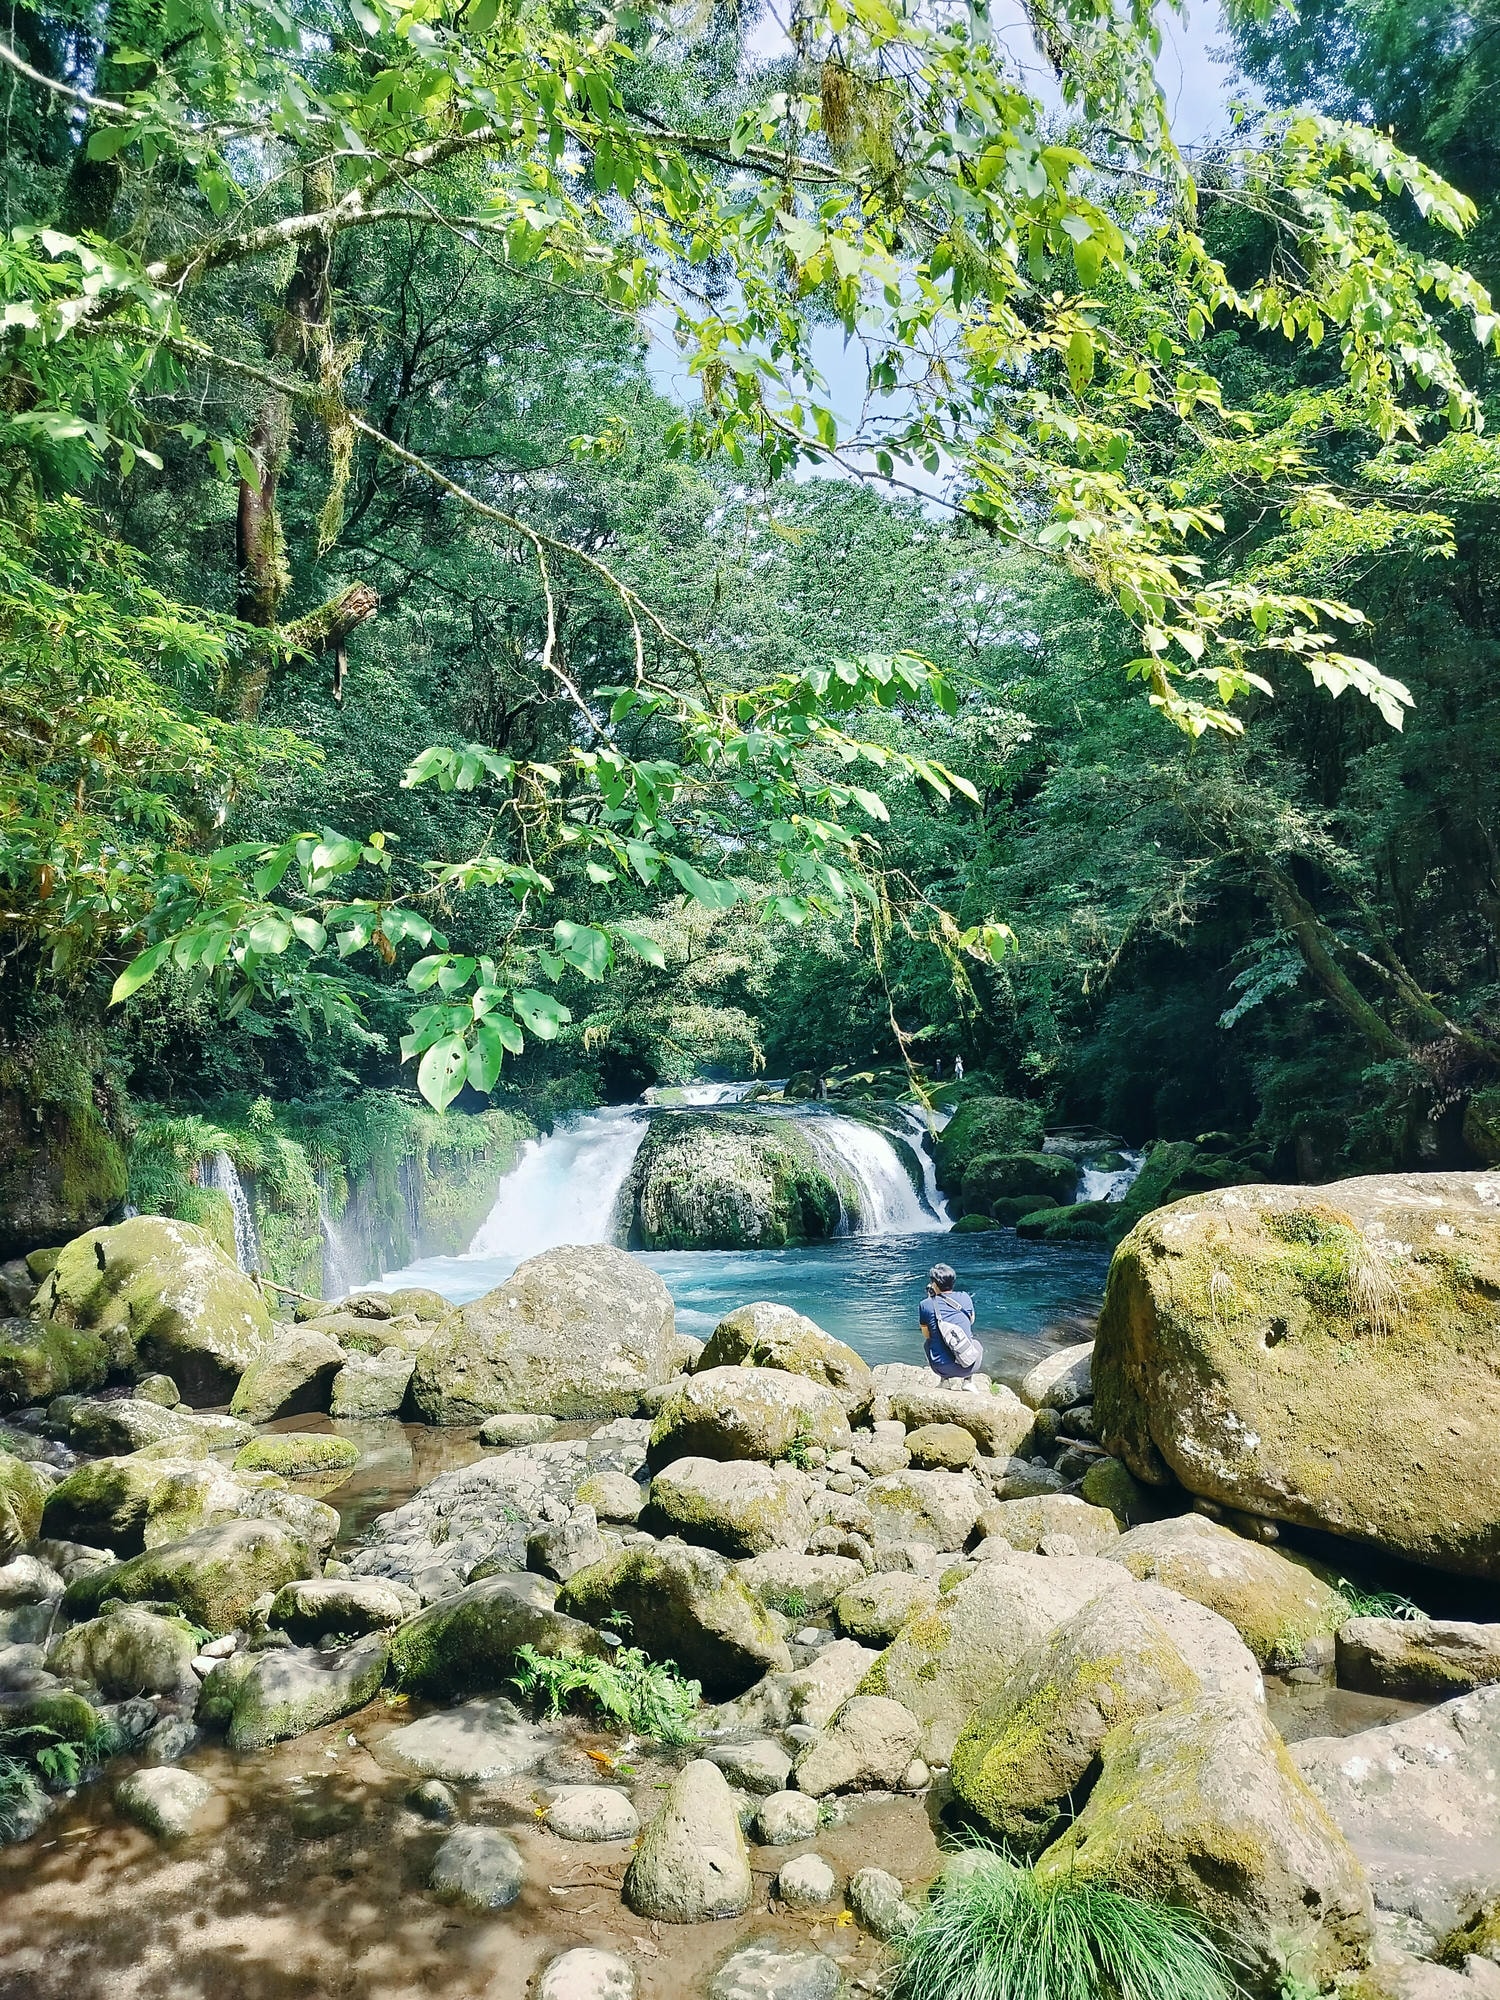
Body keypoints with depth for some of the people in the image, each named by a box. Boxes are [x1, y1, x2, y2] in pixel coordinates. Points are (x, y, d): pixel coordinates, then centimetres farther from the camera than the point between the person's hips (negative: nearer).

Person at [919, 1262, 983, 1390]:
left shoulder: (925, 1305, -8)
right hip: (969, 1367, 1)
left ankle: (947, 1379, 17)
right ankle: (968, 1380, 17)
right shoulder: (965, 1298, -2)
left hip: (941, 1368, -1)